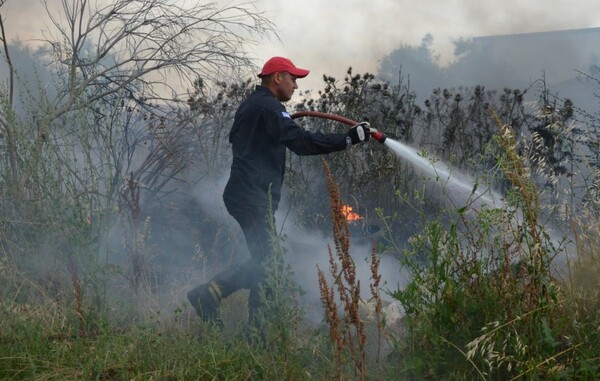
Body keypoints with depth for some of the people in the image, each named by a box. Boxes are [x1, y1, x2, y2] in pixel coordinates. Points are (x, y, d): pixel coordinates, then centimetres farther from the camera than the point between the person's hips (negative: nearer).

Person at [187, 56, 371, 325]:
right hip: (254, 199, -11)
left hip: (244, 195, 11)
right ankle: (209, 294, -16)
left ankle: (258, 325, 6)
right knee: (264, 261, -12)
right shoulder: (268, 107, -12)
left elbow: (235, 138, 36)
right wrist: (349, 138, -22)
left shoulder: (250, 104, 20)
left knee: (263, 260, 10)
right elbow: (301, 142, -22)